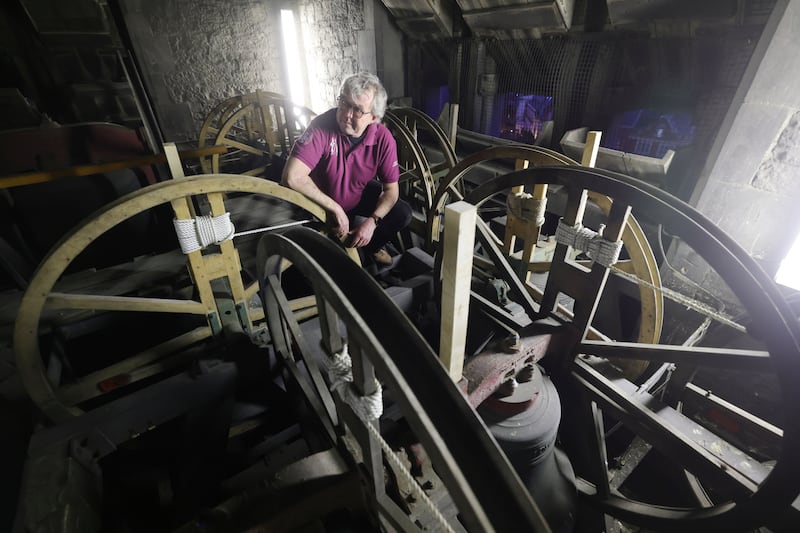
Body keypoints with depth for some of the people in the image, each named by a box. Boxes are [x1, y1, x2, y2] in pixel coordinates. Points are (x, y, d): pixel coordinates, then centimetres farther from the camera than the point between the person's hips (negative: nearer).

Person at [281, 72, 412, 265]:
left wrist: (372, 221, -29)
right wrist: (335, 208, -34)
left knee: (403, 214, -11)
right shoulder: (322, 127, -31)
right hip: (322, 201, -3)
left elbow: (391, 189, -13)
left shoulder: (383, 139, -21)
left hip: (361, 195, 3)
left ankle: (373, 244, 18)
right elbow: (293, 177, -40)